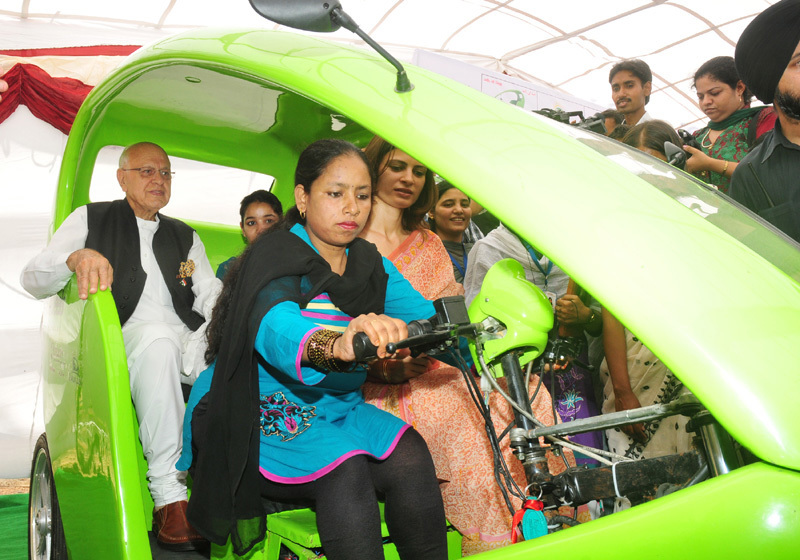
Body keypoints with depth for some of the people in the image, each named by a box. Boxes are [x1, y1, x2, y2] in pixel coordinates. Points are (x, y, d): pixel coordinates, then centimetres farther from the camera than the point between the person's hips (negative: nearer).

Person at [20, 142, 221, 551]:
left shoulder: (185, 237, 26)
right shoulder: (91, 219, 14)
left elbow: (211, 295, 14)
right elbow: (33, 279, 3)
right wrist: (76, 258, -20)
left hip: (187, 346, 4)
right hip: (124, 344, -4)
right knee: (157, 337, -39)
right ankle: (168, 497, -35)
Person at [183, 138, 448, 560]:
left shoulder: (372, 266, 6)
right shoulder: (275, 258, -15)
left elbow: (428, 317, -6)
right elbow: (275, 328, -36)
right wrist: (336, 345, -59)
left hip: (337, 410, 5)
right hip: (264, 418, -5)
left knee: (410, 456, -21)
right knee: (344, 471, -29)